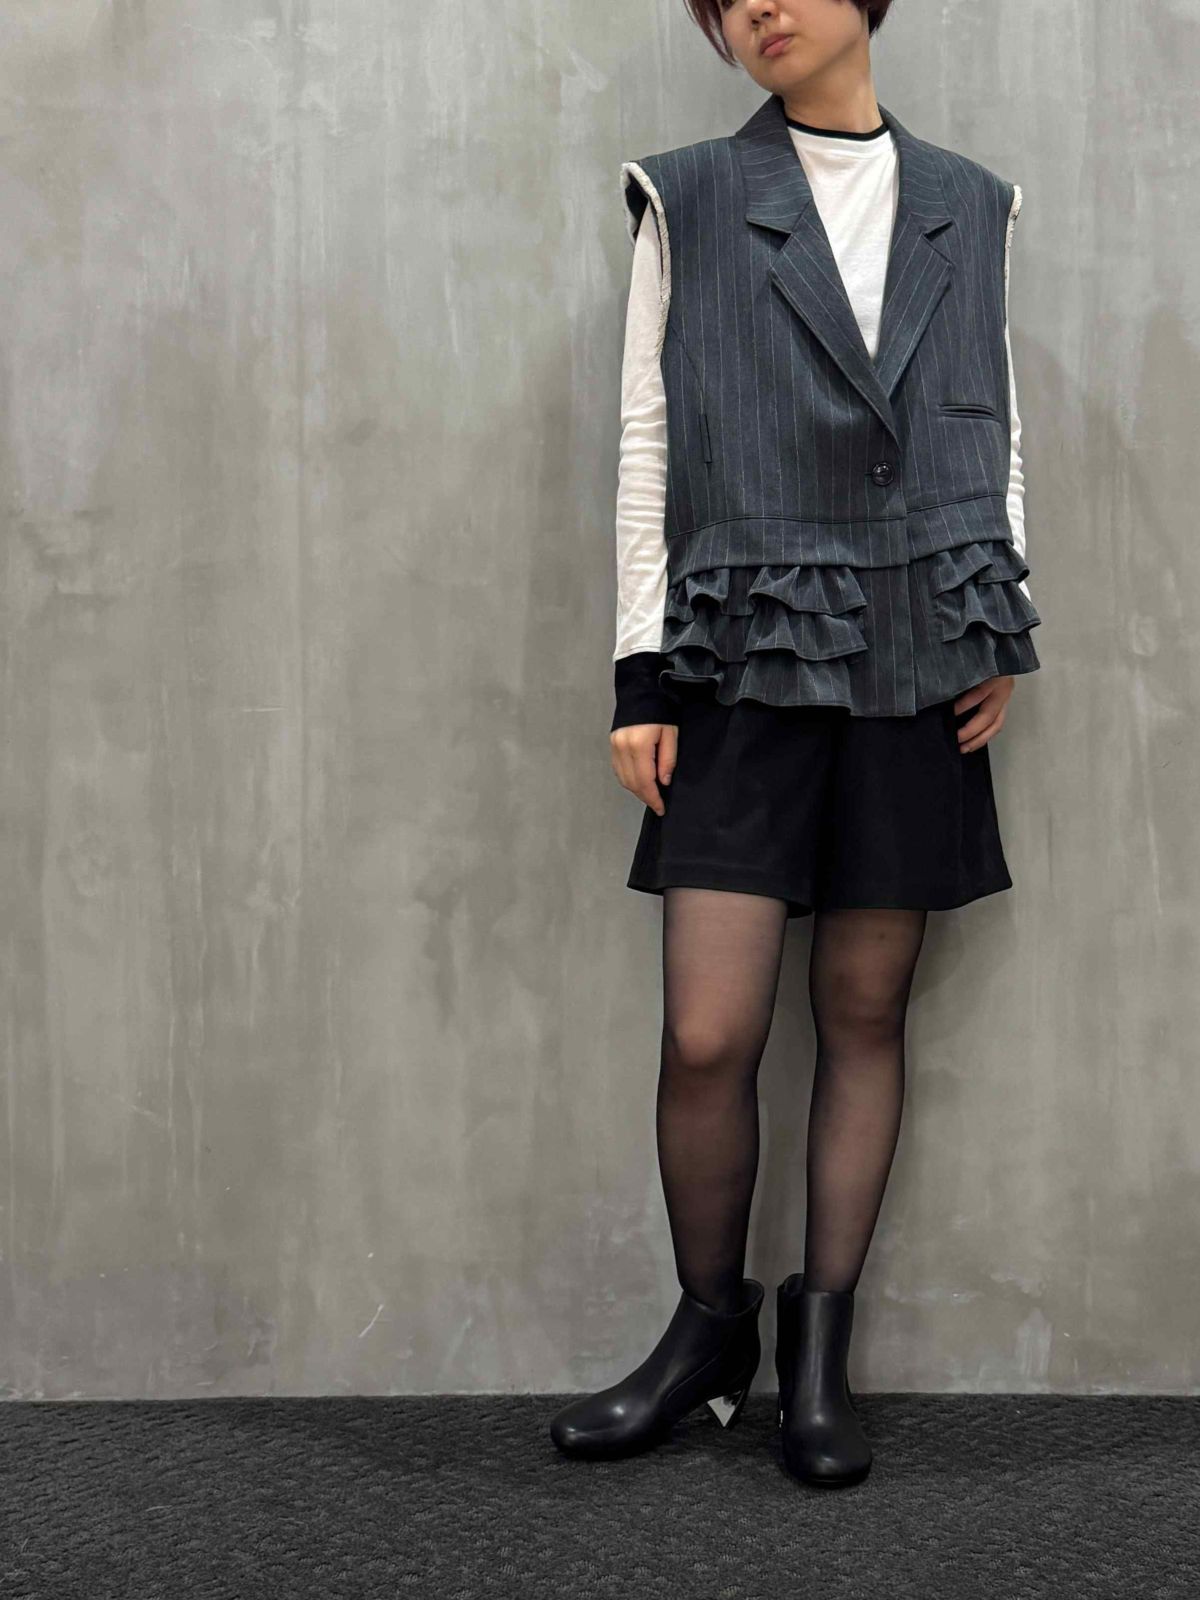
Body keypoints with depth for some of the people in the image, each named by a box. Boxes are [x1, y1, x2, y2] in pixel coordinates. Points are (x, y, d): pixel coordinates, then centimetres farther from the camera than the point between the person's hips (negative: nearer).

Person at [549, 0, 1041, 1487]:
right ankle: (709, 1324, 16)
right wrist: (640, 671, -3)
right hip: (746, 667, -2)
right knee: (709, 1035, -6)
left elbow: (996, 434, 16)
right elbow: (646, 442, 3)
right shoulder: (689, 198, 6)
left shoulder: (967, 206, 13)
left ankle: (820, 1346, 17)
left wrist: (1003, 635, 5)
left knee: (866, 1012, 5)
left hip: (914, 669, 2)